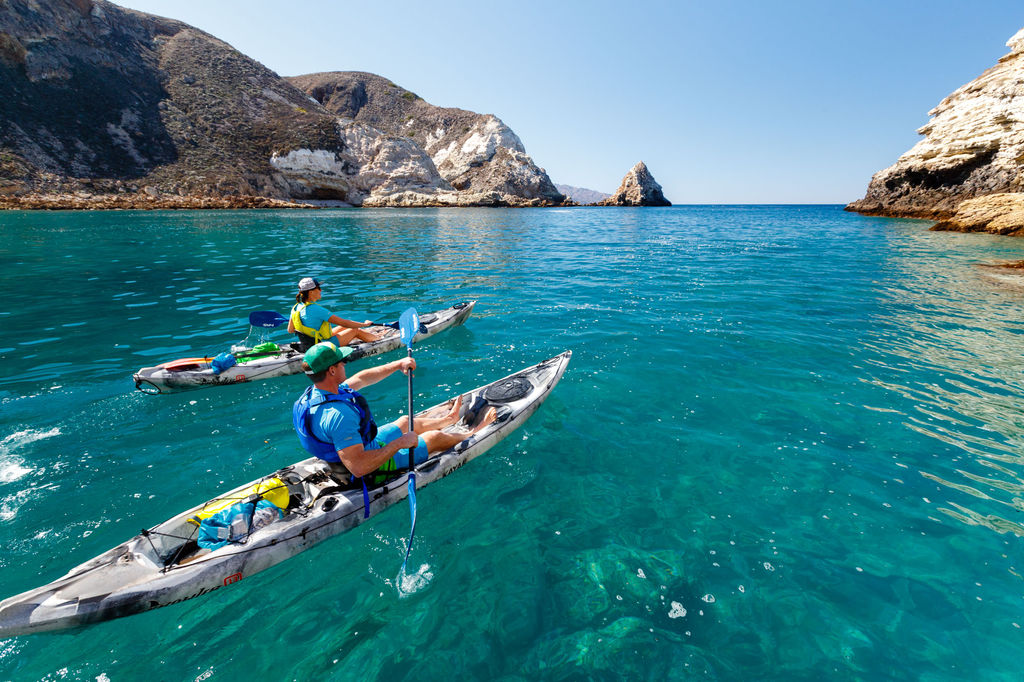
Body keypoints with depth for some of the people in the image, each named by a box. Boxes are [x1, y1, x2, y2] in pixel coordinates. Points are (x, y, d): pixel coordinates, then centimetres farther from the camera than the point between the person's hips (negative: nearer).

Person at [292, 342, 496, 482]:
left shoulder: (314, 393, -9)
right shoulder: (337, 415, -40)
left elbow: (361, 379, 6)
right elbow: (358, 467, -41)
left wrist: (398, 364, 9)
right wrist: (399, 444, -32)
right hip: (371, 464, -9)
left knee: (406, 421, 27)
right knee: (435, 437, 7)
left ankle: (449, 417, 54)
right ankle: (472, 434, 37)